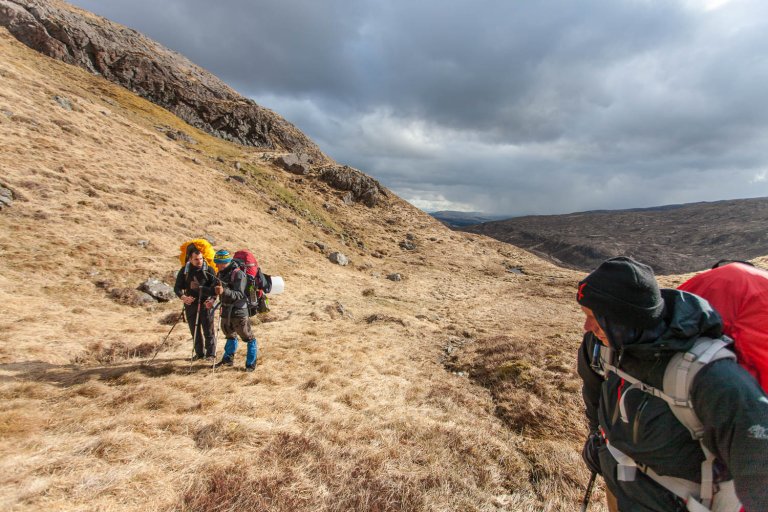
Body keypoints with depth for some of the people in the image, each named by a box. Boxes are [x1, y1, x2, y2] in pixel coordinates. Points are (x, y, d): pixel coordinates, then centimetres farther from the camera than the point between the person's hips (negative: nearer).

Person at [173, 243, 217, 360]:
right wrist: (183, 297, -21)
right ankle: (199, 353, 26)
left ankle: (211, 354, 11)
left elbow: (215, 287, -10)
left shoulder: (208, 270, -7)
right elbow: (177, 287, 0)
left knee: (208, 331, 0)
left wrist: (212, 299, -28)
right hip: (190, 304, 4)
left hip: (206, 304, -3)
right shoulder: (184, 271, 1)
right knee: (194, 331, 12)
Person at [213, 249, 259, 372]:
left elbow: (239, 294, -29)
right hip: (226, 310, 9)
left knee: (248, 337, 1)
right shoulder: (222, 273, 6)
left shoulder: (238, 274, -20)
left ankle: (251, 363, 13)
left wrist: (224, 291, -41)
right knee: (230, 335, 24)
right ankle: (228, 359, 41)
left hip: (239, 312, -9)